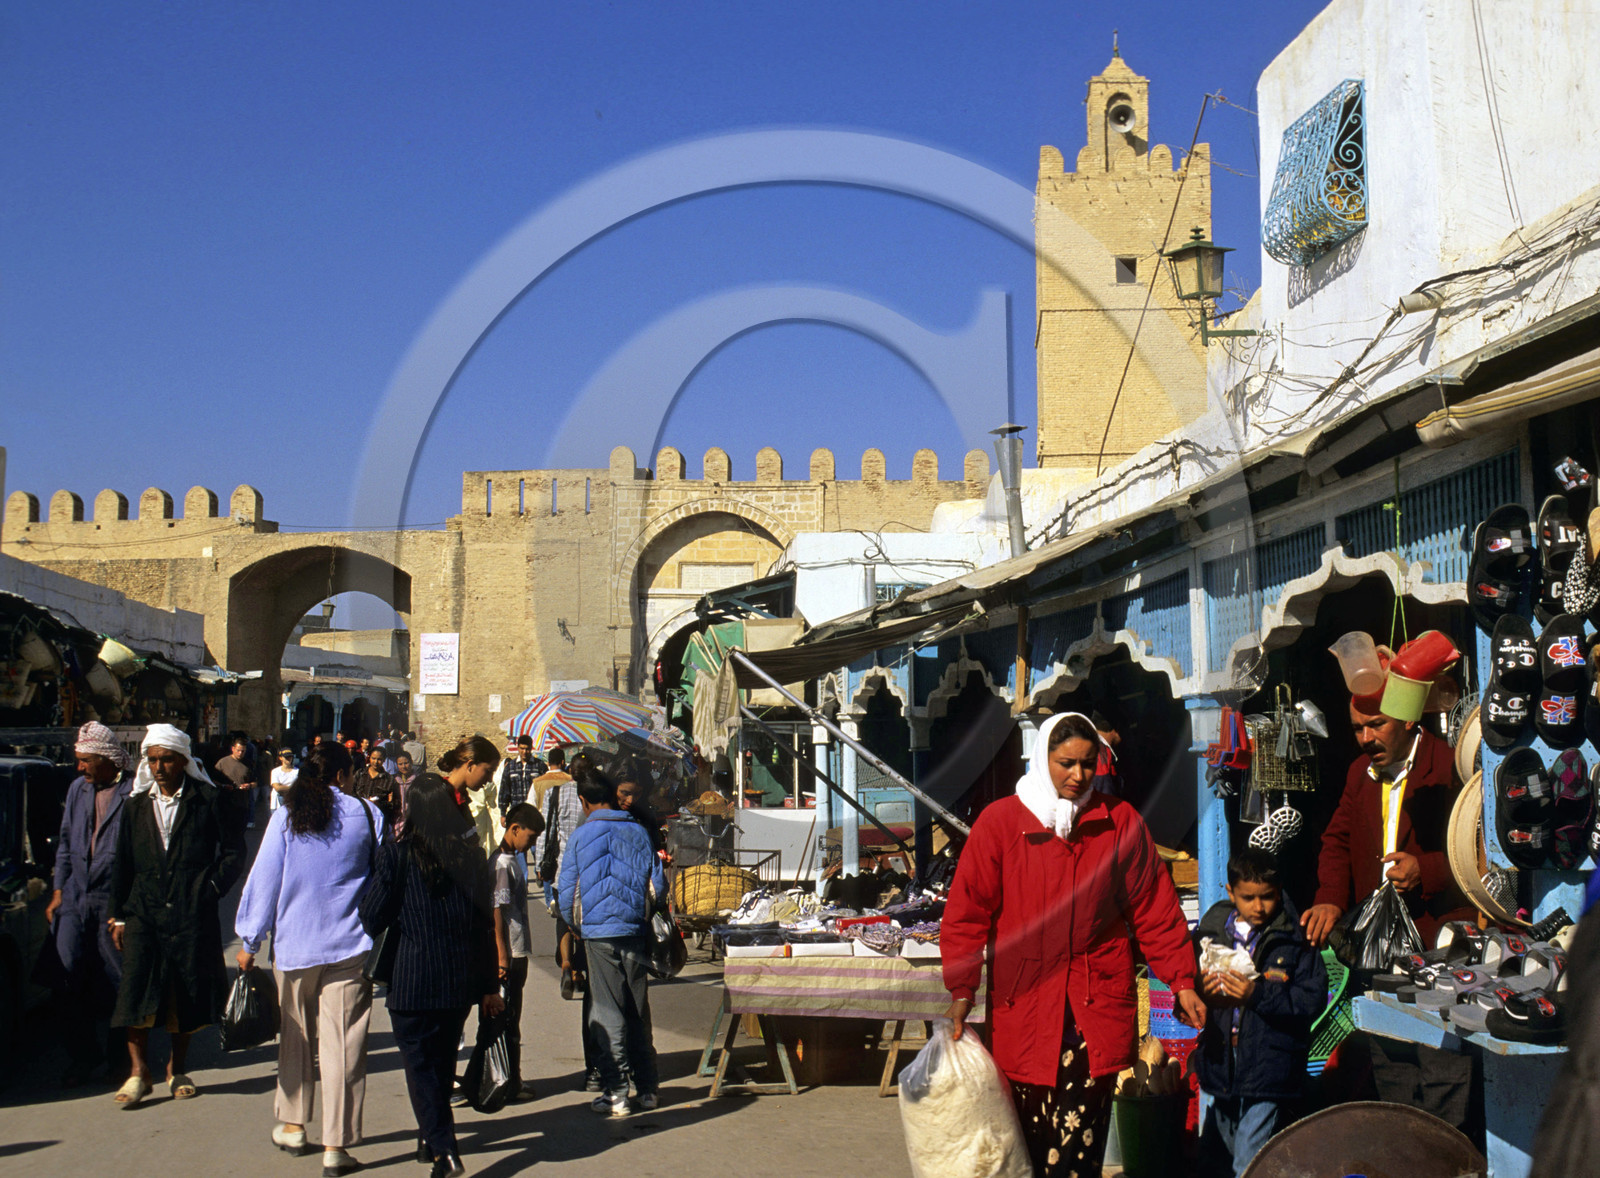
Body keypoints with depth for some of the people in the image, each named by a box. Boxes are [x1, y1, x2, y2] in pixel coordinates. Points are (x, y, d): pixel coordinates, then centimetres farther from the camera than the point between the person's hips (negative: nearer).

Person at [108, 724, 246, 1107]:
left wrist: (212, 889, -7)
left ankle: (177, 1068, 21)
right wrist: (118, 915, 9)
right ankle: (139, 1072, 1)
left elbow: (233, 850, 3)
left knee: (188, 993, 5)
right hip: (144, 910, 2)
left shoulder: (207, 800, -1)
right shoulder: (136, 803, 9)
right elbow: (123, 863, 13)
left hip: (192, 913, -2)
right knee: (136, 986, -9)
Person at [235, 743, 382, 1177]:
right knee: (342, 1043, 0)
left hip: (294, 945, 2)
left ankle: (291, 1125, 31)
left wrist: (249, 941, 9)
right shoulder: (367, 814, -2)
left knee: (295, 1036, 19)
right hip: (351, 946, -1)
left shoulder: (285, 817, -1)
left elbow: (264, 878, 1)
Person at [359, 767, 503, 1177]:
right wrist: (489, 985, 12)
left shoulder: (397, 853, -9)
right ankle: (431, 1136, 36)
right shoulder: (470, 854, 2)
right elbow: (485, 923, 5)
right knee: (443, 1060, 20)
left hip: (413, 978, -5)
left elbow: (372, 916, -7)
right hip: (462, 980, 5)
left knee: (420, 1064, 3)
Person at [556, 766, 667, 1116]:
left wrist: (574, 926, 15)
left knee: (607, 1013, 2)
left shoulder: (581, 836, -4)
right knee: (638, 1012, 12)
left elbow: (566, 892, -2)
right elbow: (657, 885, 4)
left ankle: (615, 1094, 1)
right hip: (635, 932, 3)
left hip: (599, 933, -3)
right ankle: (647, 1089, 17)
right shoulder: (638, 832, 3)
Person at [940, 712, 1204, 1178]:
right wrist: (961, 990, -4)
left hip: (1097, 1006, 1)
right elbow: (967, 911, 3)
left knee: (1081, 1135, -6)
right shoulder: (1000, 822, 1)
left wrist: (1181, 981, 7)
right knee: (1031, 1136, -1)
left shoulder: (1120, 822, 6)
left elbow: (1155, 907, 11)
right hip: (1023, 1004, -1)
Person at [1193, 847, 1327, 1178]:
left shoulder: (1295, 940, -5)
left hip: (1269, 1073, -5)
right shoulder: (1211, 931, 4)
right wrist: (1200, 992, -10)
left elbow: (1313, 999, -12)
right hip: (1221, 1072, 5)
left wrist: (1259, 994, -21)